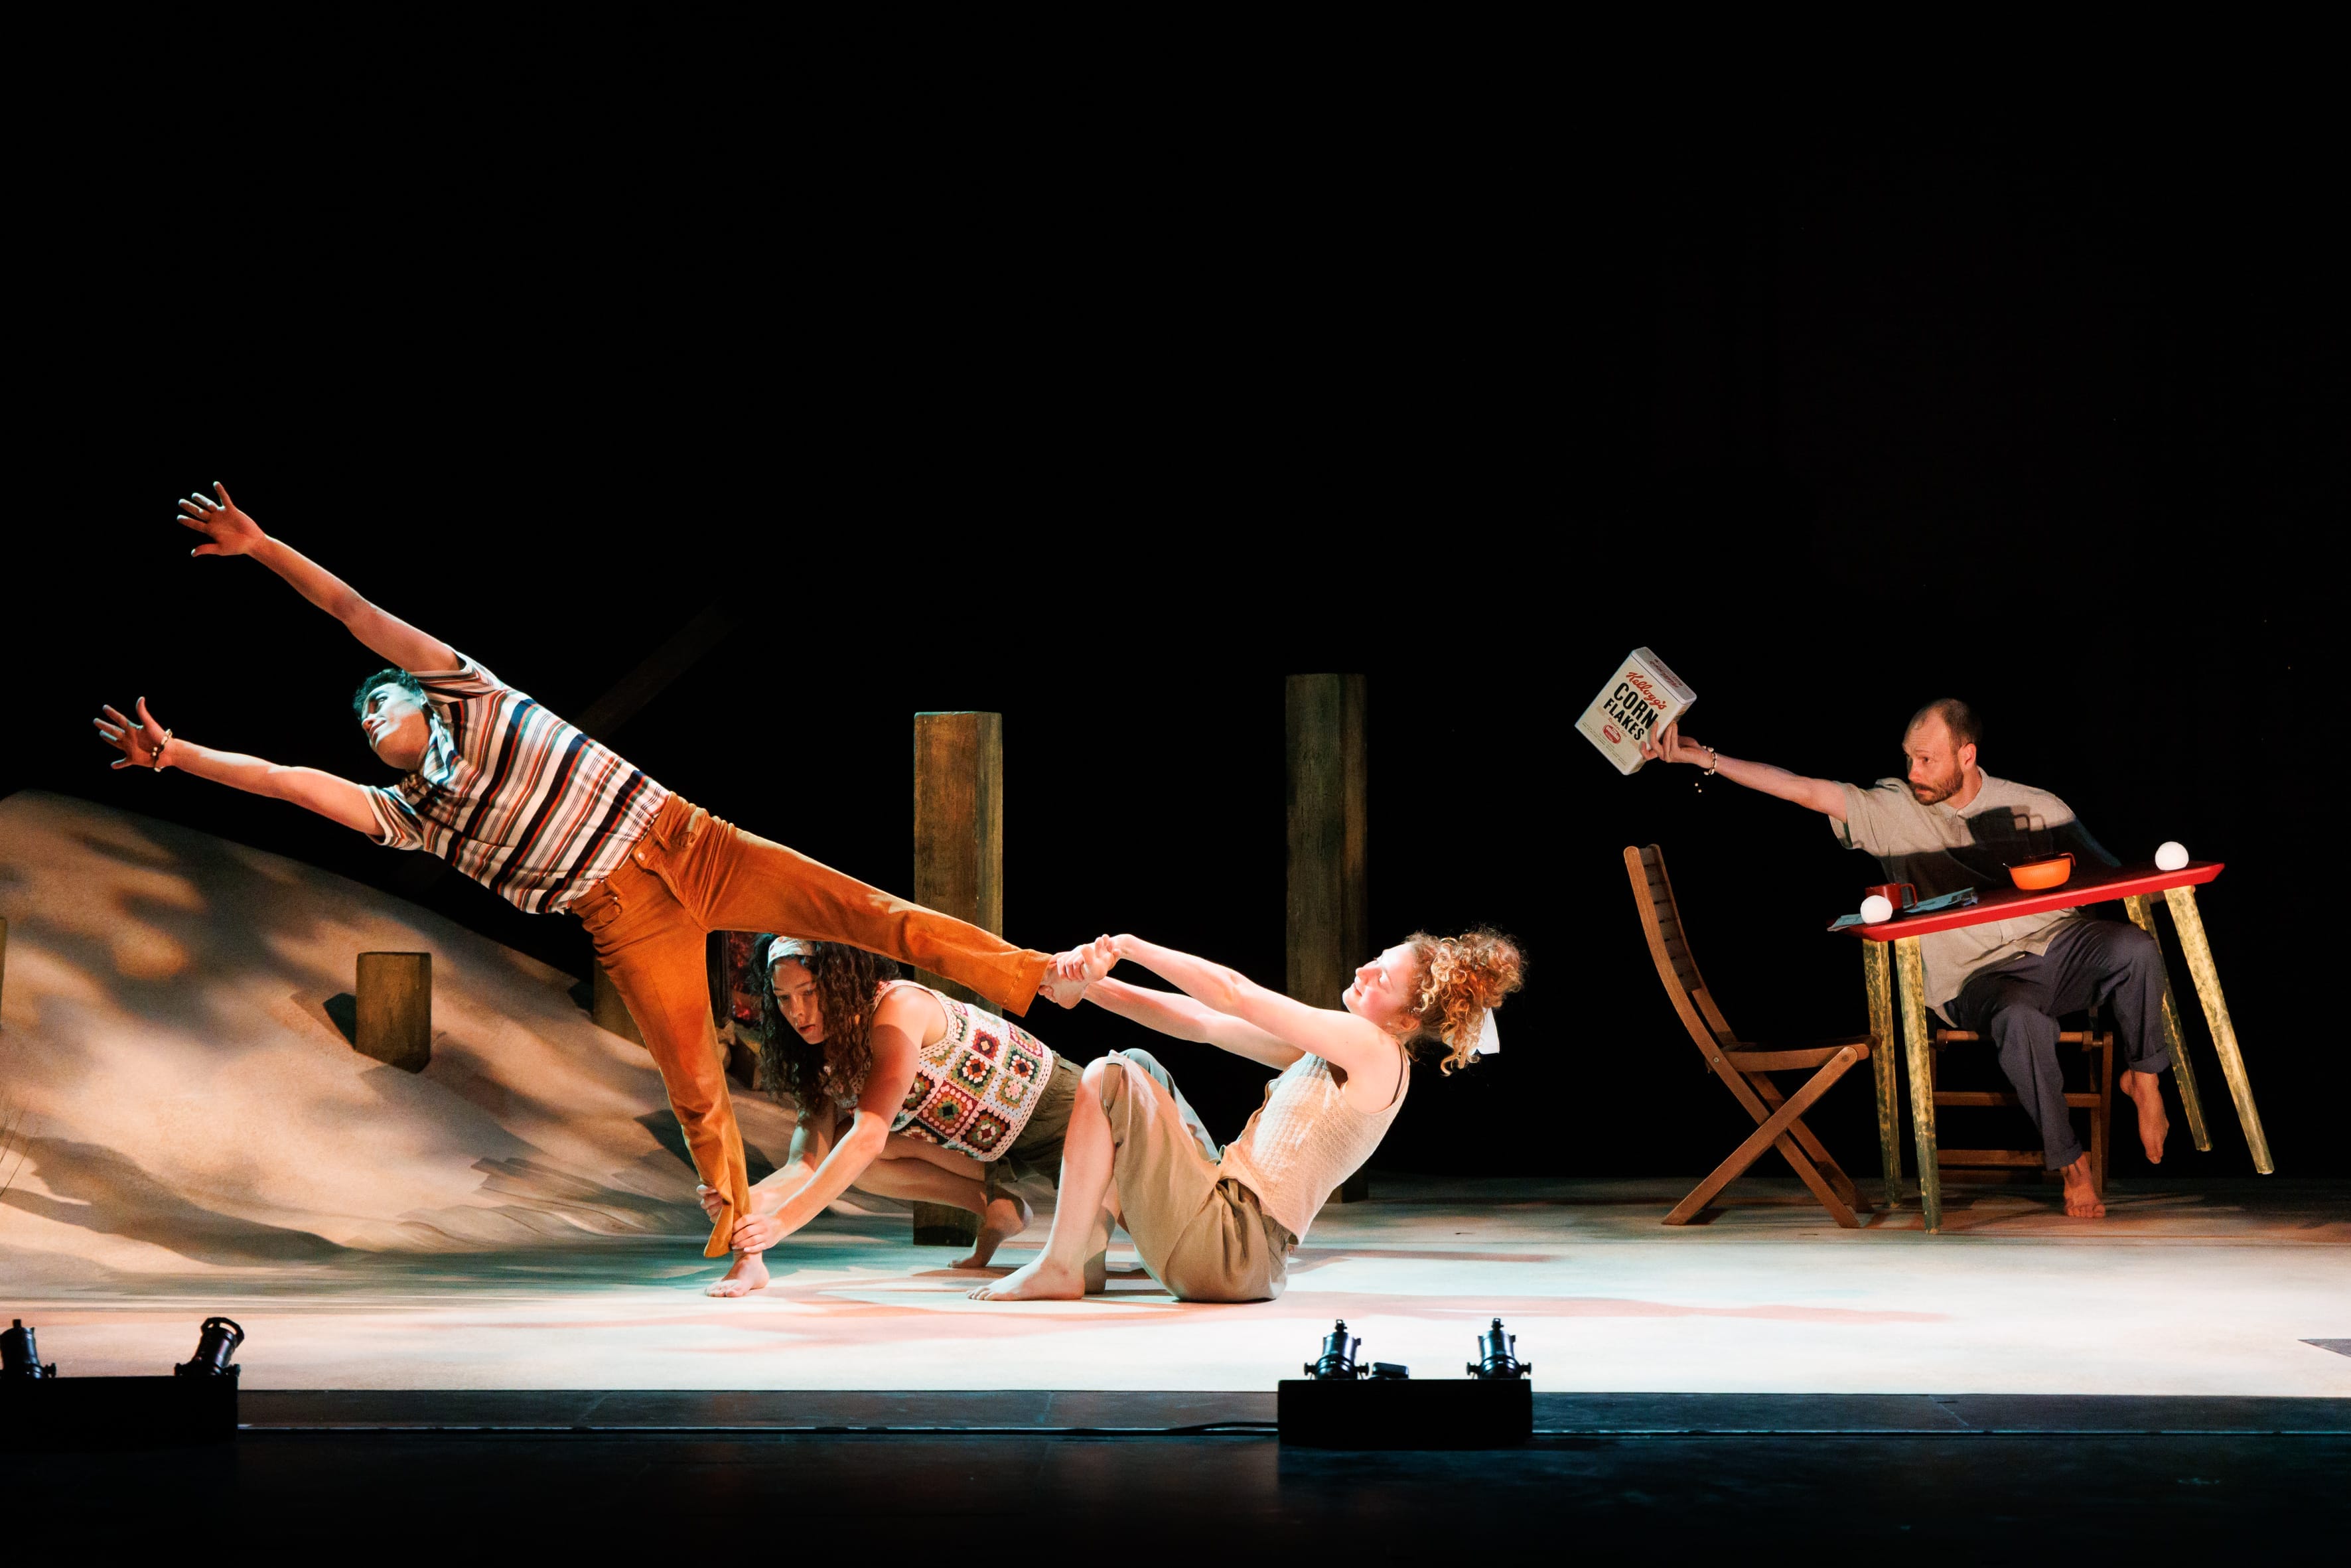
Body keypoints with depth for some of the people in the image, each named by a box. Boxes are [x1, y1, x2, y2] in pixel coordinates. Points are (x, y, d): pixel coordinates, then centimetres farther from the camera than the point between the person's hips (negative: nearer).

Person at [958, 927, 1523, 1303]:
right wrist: (1096, 985, 2)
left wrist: (1129, 945, -5)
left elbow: (1235, 995, -12)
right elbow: (1204, 1024, 12)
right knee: (1135, 1073, 24)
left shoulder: (1374, 1049, -10)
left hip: (1230, 1252, -10)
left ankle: (1058, 1269, -7)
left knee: (1109, 1080, -11)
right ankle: (1084, 1248, 6)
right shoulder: (1328, 1049, 17)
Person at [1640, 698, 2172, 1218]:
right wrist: (1705, 758, -5)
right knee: (2020, 1021, -37)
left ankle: (2144, 1076, -4)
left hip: (2058, 947, 2)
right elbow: (1804, 789, 1)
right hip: (1977, 977, -2)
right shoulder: (1893, 810, 6)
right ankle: (2069, 1162, -20)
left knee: (2134, 947, -30)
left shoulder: (2037, 809, 9)